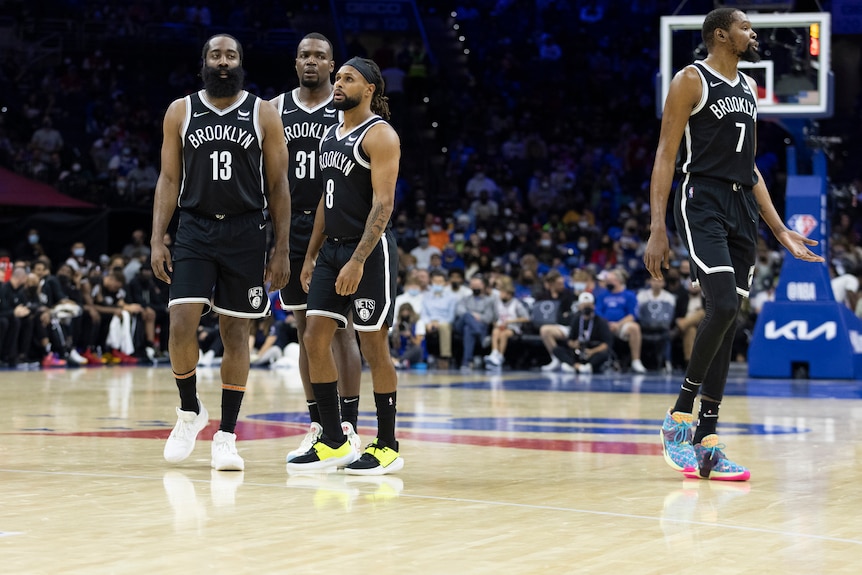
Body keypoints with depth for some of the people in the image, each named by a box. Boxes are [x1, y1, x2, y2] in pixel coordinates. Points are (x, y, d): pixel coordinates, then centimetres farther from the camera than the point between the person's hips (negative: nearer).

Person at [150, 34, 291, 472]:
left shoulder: (264, 114, 3)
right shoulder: (180, 112, 6)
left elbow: (278, 185, 3)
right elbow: (169, 179, 6)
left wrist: (281, 250, -2)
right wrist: (157, 240, -3)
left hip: (244, 233, 0)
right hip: (194, 230, 0)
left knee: (235, 332, 3)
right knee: (181, 325, -12)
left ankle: (226, 435, 10)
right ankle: (190, 412, 11)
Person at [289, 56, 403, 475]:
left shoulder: (380, 135, -11)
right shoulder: (331, 136, 15)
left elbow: (383, 203, -18)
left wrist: (358, 260, -25)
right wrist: (311, 256, 17)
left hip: (369, 251, -8)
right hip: (333, 249, 8)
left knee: (373, 346, -3)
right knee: (315, 340, 3)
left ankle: (387, 447, 7)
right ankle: (333, 444, 10)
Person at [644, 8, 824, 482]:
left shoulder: (748, 88, 19)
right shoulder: (691, 80, -4)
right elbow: (666, 156, -8)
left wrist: (781, 231, 17)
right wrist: (657, 229, -16)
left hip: (742, 209, 8)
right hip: (702, 201, -8)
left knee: (726, 323, 3)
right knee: (723, 307, -23)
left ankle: (706, 443, 5)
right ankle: (679, 416, -9)